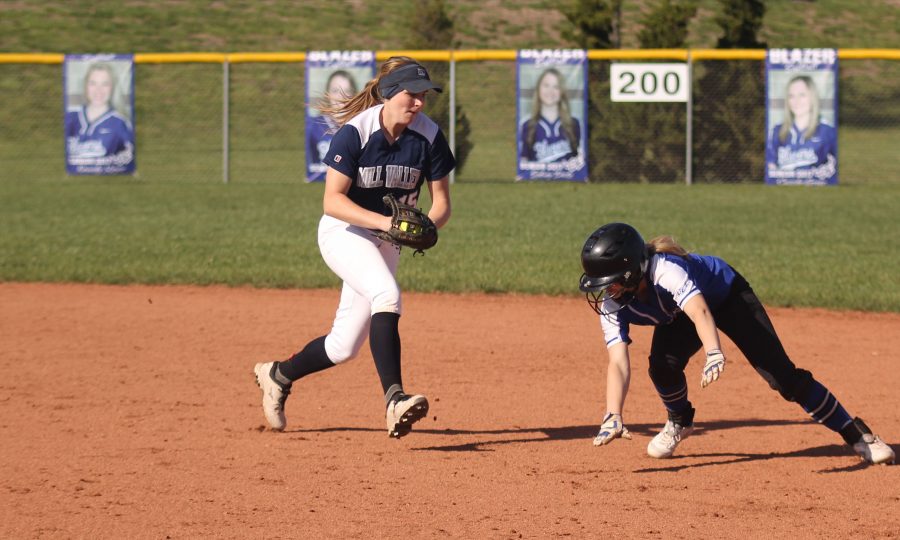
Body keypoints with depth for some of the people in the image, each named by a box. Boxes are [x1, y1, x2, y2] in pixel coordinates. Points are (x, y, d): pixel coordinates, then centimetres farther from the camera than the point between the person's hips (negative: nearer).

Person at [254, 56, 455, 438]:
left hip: (386, 242, 5)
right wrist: (383, 221, -36)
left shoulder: (428, 136, -7)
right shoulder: (354, 132, -19)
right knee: (387, 295, -34)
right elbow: (332, 200, -23)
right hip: (344, 232, -5)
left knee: (343, 347, 5)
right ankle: (394, 399, -42)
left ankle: (278, 375, 32)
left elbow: (441, 203, -2)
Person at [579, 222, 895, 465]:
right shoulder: (611, 304, -25)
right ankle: (680, 422, 9)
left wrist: (714, 354, -78)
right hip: (677, 318, 5)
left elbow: (699, 310, -60)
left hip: (727, 294, -5)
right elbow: (618, 362, -33)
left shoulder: (665, 270, -43)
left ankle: (854, 433, -3)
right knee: (663, 366, -24)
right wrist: (613, 417, -47)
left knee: (781, 373, -13)